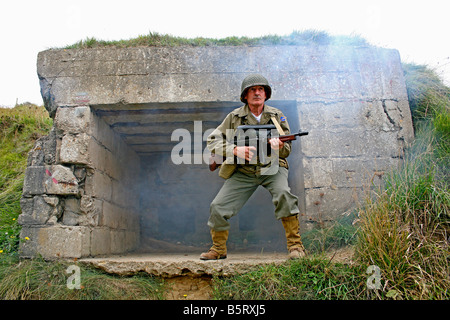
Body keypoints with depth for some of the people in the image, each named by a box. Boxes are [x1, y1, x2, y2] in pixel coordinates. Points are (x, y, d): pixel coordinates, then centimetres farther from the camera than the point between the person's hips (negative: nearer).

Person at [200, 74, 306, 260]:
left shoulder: (277, 116, 0)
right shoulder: (234, 117, -3)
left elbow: (286, 151, 1)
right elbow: (212, 141, -6)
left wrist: (279, 146, -25)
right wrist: (236, 150, -23)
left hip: (271, 168, 0)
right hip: (243, 172, 1)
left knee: (283, 194, -31)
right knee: (218, 207, -9)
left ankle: (295, 245, -16)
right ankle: (218, 248, 17)